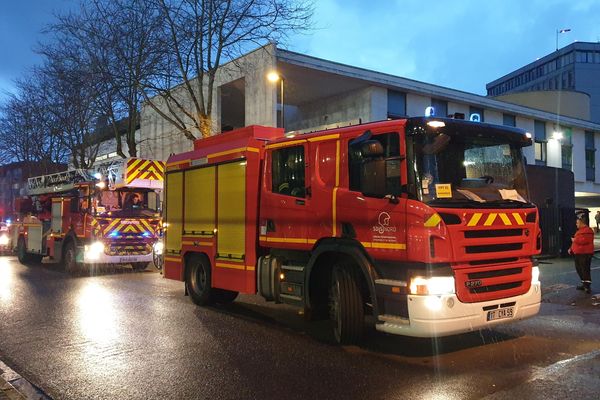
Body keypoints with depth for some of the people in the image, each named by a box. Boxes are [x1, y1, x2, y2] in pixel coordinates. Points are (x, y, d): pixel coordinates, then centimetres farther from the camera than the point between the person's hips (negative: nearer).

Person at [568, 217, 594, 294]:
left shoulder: (587, 231, -14)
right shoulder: (579, 231, 20)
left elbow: (585, 240, -26)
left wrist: (575, 240, -14)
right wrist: (571, 249, 17)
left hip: (585, 254, -11)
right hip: (578, 254, 11)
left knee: (585, 269, -12)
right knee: (579, 269, 14)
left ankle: (588, 286, -11)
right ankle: (584, 284, 22)